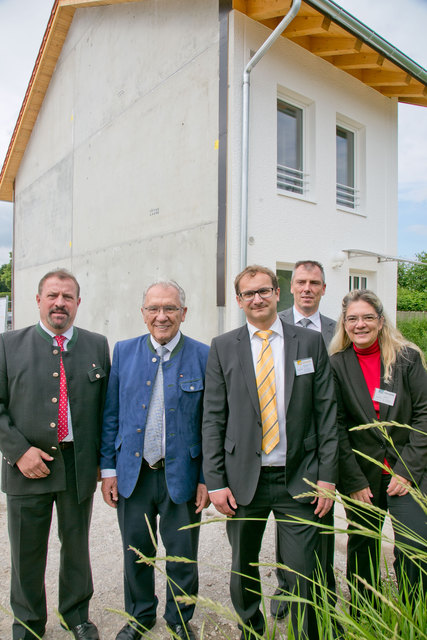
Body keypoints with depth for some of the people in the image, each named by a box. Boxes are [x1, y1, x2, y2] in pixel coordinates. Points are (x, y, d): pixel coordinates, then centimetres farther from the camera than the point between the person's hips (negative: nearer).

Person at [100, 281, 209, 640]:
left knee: (182, 555, 15)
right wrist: (108, 468, 2)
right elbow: (112, 414, 4)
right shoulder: (124, 352, 1)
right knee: (136, 552, 19)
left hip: (181, 474, -2)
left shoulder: (203, 356, -7)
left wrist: (207, 478, -5)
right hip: (133, 473, 2)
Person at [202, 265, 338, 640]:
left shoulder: (310, 342, 2)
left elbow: (326, 413, 1)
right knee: (242, 569, 18)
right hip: (244, 478, 1)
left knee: (303, 574, 5)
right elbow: (213, 419, 0)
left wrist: (327, 477, -3)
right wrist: (215, 481, -5)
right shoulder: (223, 347, 1)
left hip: (298, 479, -1)